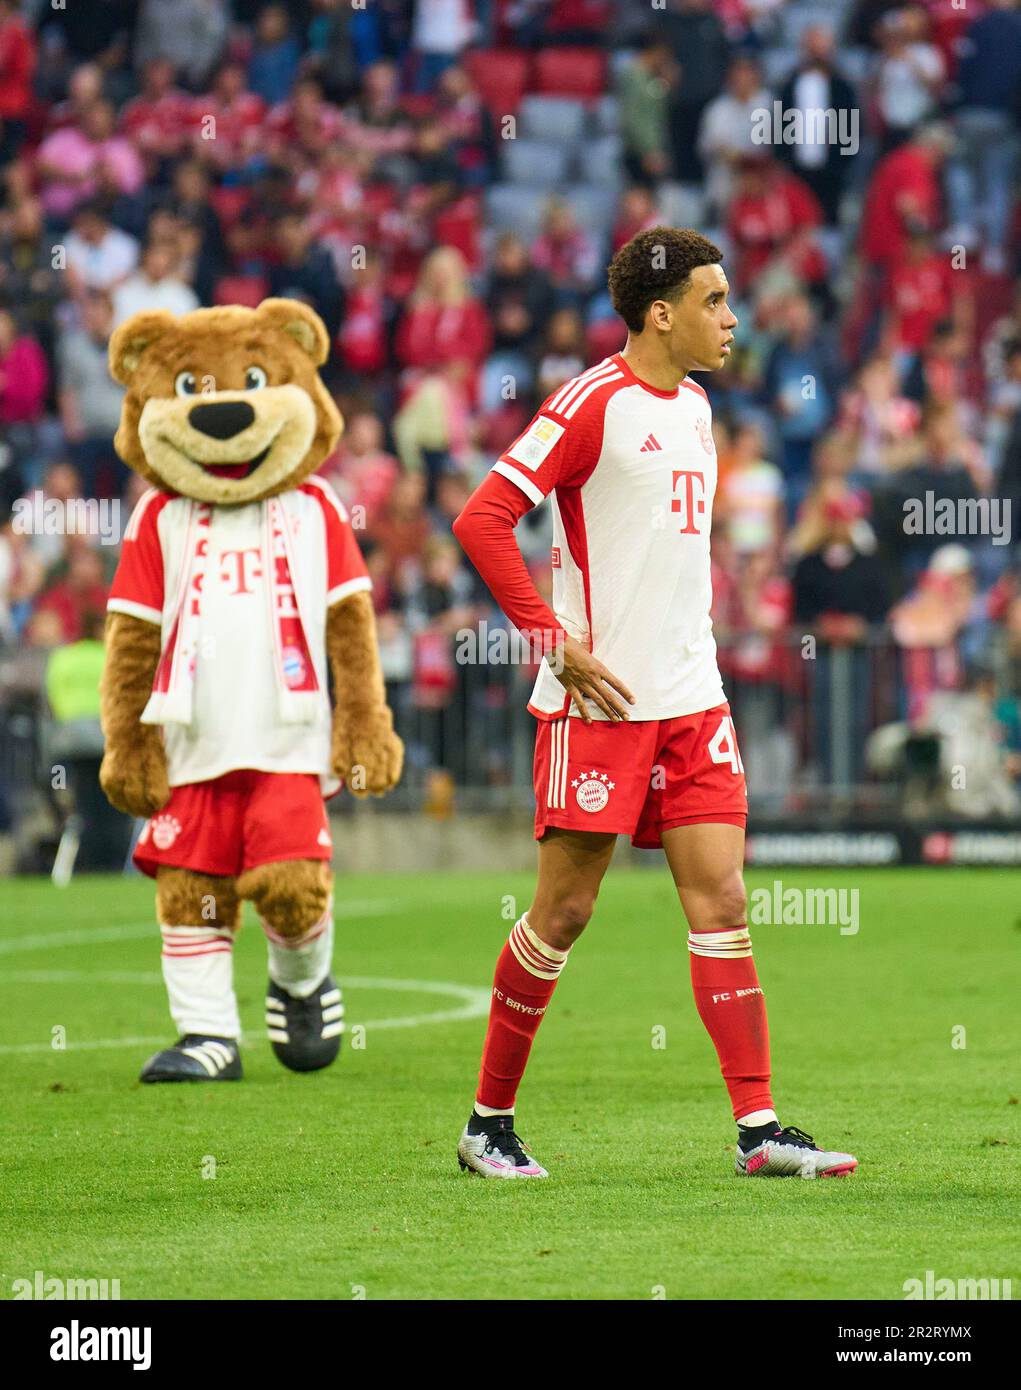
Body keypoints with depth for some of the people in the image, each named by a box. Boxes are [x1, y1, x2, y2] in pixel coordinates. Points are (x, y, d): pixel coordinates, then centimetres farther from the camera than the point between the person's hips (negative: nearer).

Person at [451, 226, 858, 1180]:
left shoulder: (693, 405, 14)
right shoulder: (593, 403, -11)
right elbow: (482, 521, -16)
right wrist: (553, 642, -18)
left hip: (690, 700, 7)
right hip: (600, 702, -7)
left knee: (721, 898, 0)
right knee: (564, 910, -1)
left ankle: (758, 1128, -2)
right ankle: (489, 1121, 12)